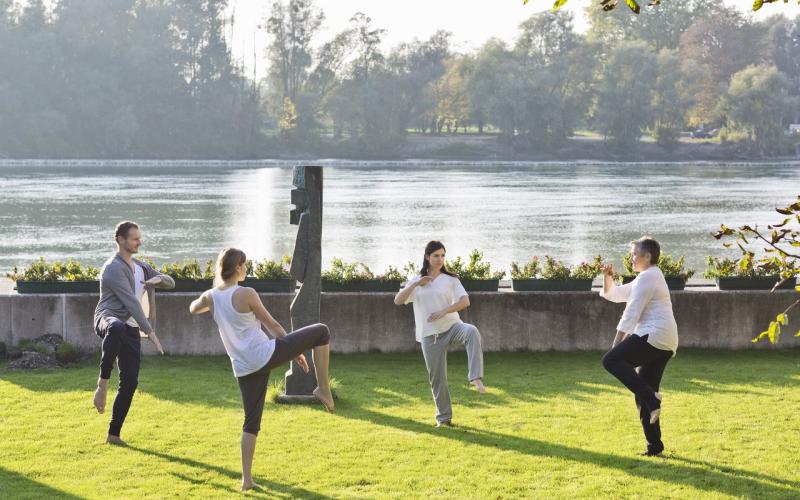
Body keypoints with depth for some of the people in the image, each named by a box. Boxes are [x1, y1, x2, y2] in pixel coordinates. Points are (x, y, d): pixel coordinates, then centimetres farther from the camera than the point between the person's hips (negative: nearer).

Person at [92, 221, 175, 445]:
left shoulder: (140, 266, 20)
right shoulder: (114, 268, -8)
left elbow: (171, 283, 26)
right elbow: (131, 302, -15)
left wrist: (158, 278, 1)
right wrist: (150, 331, -20)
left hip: (130, 329, 8)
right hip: (109, 319, -8)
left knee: (130, 383, 2)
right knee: (117, 329, -46)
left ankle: (113, 434, 12)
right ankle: (102, 384, -43)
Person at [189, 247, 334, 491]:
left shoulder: (211, 297, 5)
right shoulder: (246, 294, -12)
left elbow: (193, 308, 29)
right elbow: (272, 325, -2)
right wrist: (296, 351, 9)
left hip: (244, 368, 6)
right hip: (265, 355, -6)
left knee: (251, 423, 15)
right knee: (321, 331, 6)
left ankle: (247, 479, 9)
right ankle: (323, 388, 7)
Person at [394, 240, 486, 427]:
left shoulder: (450, 279, 5)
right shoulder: (416, 281, 10)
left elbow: (465, 301, -6)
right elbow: (397, 301, -1)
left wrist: (443, 311, -18)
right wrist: (415, 284, -13)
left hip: (451, 326, -2)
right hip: (430, 335, 2)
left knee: (472, 332, -36)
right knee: (437, 378, 2)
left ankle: (476, 378, -42)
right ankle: (444, 418, 14)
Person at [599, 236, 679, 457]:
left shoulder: (647, 277, -6)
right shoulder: (651, 276, 26)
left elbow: (631, 313, -11)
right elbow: (615, 294, 27)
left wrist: (616, 344, -9)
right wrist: (607, 278, 7)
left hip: (653, 336, -10)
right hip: (666, 343, 10)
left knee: (611, 360, -16)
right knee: (643, 392, 8)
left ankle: (650, 397, -22)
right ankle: (654, 445, 7)